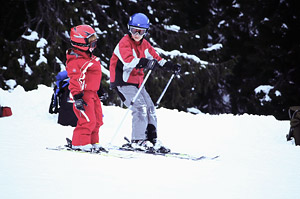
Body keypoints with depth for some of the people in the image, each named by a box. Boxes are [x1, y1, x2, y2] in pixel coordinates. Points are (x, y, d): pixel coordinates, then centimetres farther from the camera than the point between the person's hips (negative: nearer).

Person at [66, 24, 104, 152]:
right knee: (88, 120, -14)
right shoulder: (75, 60, -15)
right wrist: (77, 97, -25)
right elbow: (75, 79, -20)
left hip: (92, 93, 10)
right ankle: (80, 143, -5)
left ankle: (93, 142, 21)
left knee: (97, 120, 11)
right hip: (83, 94, -10)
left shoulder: (89, 57, 17)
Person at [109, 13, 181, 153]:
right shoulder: (124, 43, -14)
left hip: (137, 82, 8)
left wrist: (170, 66, 8)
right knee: (140, 107, -19)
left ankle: (151, 139, 14)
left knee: (150, 108, 6)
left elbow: (155, 57, 21)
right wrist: (144, 63, -46)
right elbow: (128, 60, -32)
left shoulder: (144, 44, 10)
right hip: (122, 82, -8)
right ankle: (137, 141, -15)